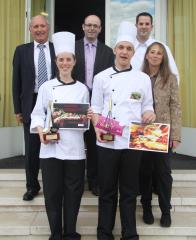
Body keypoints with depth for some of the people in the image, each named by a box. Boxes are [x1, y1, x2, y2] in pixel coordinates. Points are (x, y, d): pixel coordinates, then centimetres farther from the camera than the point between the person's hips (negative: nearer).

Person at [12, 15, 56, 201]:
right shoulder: (21, 51, 5)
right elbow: (17, 82, 3)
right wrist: (17, 109, -1)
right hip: (31, 104, 1)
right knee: (31, 149, 8)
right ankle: (32, 186, 25)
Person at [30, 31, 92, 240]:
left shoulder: (82, 89, 7)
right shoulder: (46, 87, 5)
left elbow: (85, 117, 10)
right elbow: (37, 113, 4)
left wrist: (88, 117, -13)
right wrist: (41, 131, -14)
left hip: (74, 146, 1)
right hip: (50, 146, 0)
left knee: (73, 191, 6)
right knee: (52, 191, 5)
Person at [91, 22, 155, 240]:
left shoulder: (143, 78, 6)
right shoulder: (101, 77, 4)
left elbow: (147, 107, 9)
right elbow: (95, 107, 5)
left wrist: (149, 114, -14)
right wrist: (98, 128, -12)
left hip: (132, 141, 1)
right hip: (107, 141, 0)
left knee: (129, 191, 10)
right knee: (107, 191, 9)